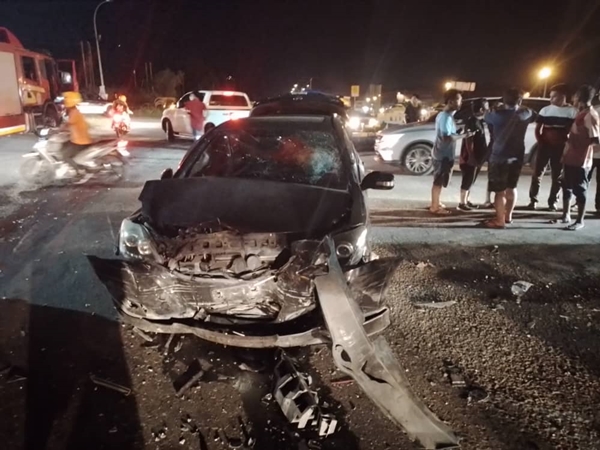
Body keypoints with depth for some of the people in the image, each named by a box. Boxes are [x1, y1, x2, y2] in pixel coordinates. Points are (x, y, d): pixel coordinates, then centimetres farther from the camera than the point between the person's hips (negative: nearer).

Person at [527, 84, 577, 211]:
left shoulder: (572, 112, 0)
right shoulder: (545, 110, 5)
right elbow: (537, 129, 7)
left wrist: (565, 142, -12)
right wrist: (540, 141, -6)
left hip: (560, 148, -1)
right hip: (544, 146, 1)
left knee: (557, 176, 5)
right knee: (537, 173, -2)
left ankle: (552, 202, 14)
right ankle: (533, 200, 6)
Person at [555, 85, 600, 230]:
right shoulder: (581, 113, 12)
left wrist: (579, 143, -13)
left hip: (581, 160, -9)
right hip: (570, 158, 9)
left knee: (579, 190, 0)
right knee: (566, 187, 16)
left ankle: (580, 221, 10)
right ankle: (566, 215, 28)